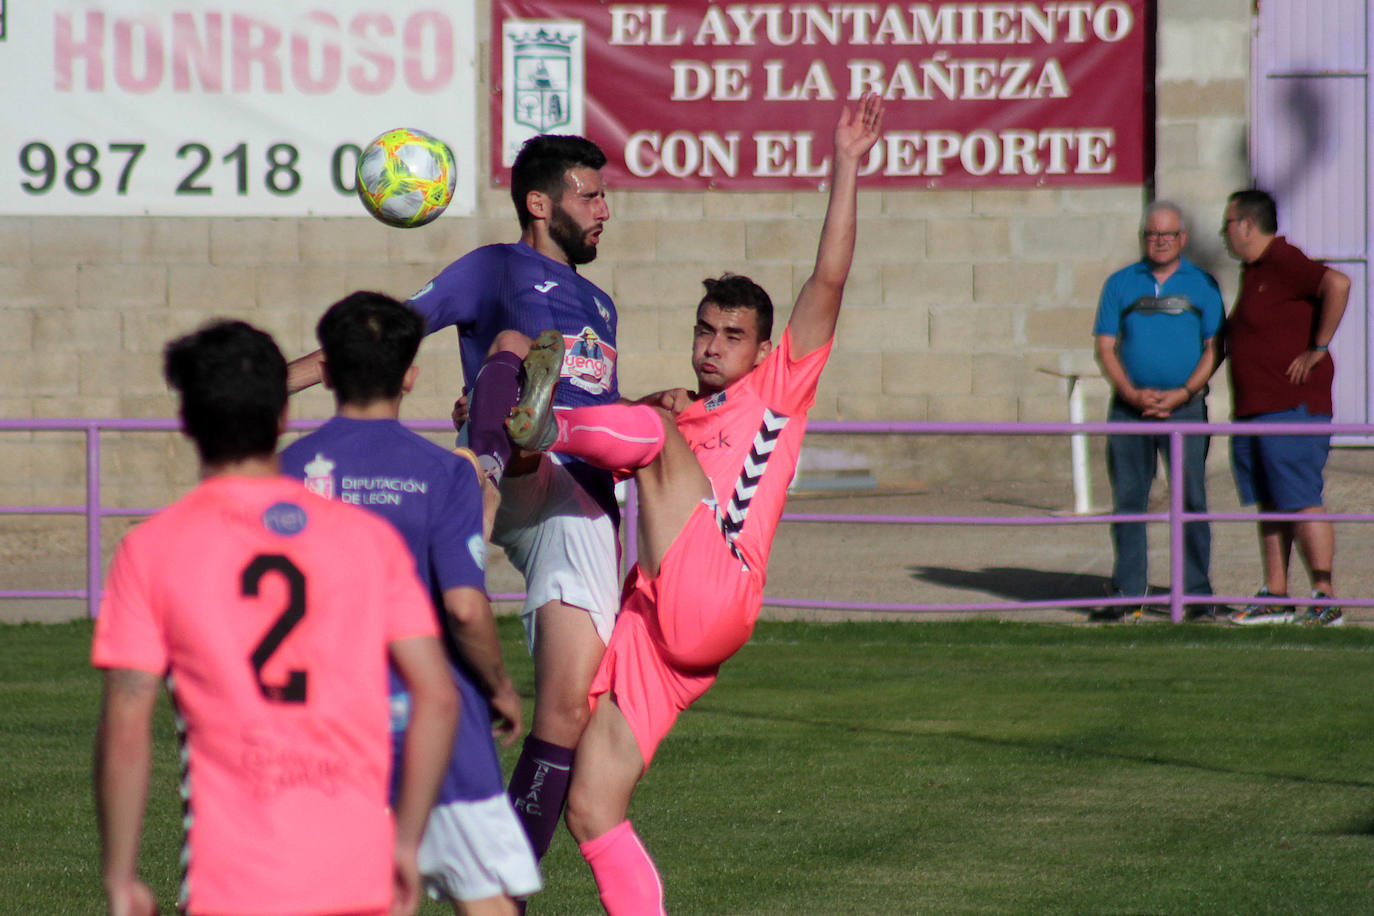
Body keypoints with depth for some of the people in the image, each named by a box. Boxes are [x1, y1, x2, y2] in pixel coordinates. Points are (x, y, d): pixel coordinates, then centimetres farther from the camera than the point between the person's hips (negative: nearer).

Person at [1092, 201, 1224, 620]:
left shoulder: (1202, 284, 7)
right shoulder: (1121, 284, 9)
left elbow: (1213, 348, 4)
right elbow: (1105, 347, 6)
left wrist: (1181, 393, -9)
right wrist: (1132, 393, -9)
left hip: (1184, 407, -1)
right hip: (1129, 408, 1)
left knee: (1191, 500, -5)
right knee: (1128, 501, 2)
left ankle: (1197, 593, -3)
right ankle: (1127, 590, 7)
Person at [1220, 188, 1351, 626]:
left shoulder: (1283, 264, -13)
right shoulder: (1253, 270, 18)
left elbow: (1337, 284, -27)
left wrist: (1318, 349, -21)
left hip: (1292, 407, -10)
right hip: (1253, 410, 10)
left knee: (1302, 503, -10)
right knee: (1270, 505, 10)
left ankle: (1325, 600, -10)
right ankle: (1275, 597, 14)